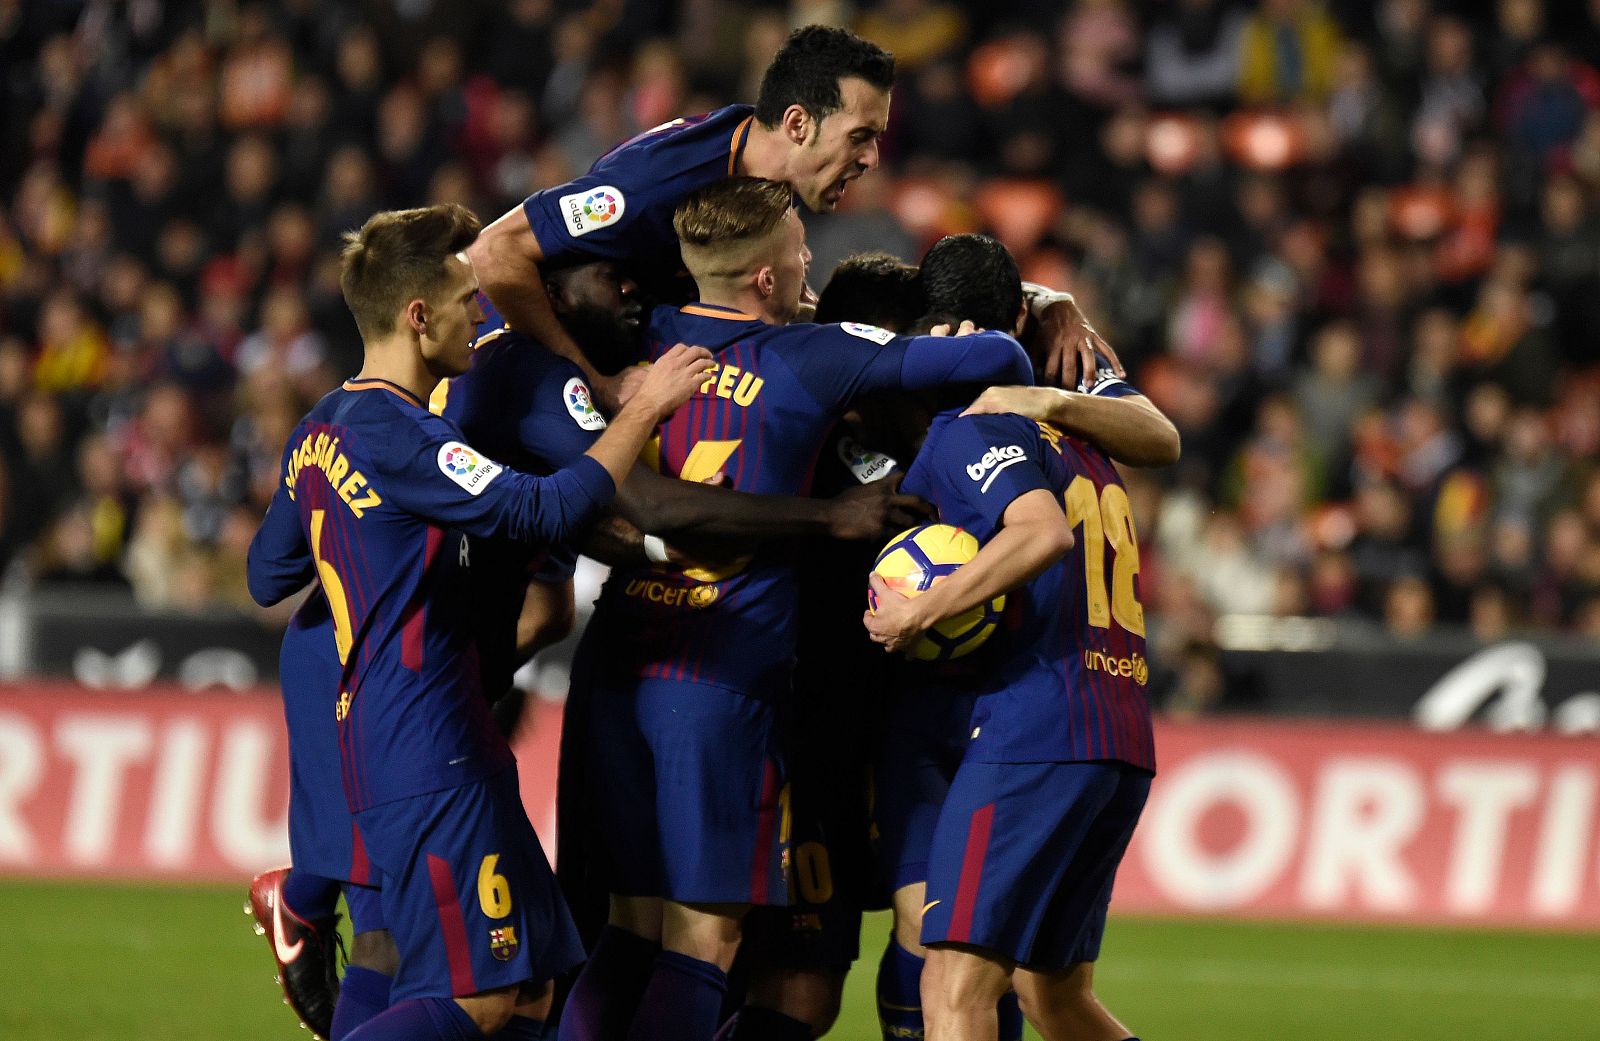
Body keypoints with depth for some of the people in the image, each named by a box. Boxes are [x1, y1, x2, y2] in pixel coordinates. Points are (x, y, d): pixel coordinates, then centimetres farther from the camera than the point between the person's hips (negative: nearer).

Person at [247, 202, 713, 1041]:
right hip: (433, 756, -10)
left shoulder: (321, 431, 14)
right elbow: (544, 511, -21)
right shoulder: (399, 436, -16)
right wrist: (644, 408, -11)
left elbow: (268, 576, 23)